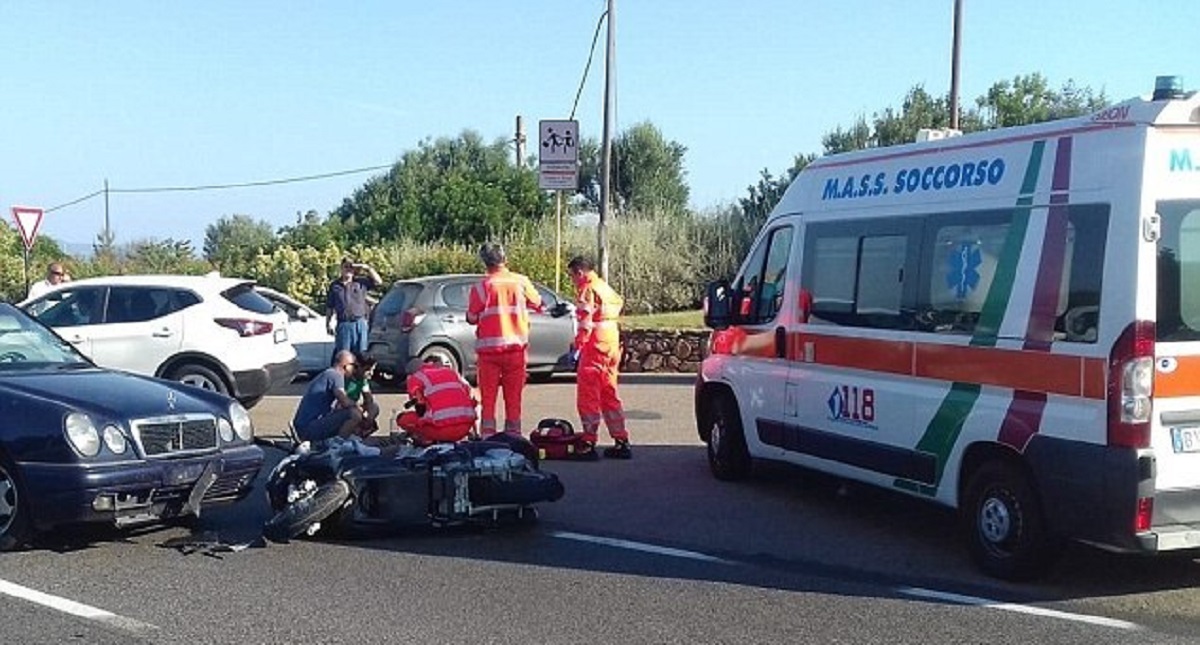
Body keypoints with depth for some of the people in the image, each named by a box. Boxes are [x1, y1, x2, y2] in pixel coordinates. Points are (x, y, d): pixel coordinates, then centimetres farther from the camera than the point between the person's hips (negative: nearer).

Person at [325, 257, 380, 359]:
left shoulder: (361, 282, 8)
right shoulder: (335, 286, 10)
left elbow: (378, 281, 0)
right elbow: (329, 307, 11)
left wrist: (367, 268, -6)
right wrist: (328, 323, 5)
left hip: (360, 323, 0)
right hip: (343, 324, 0)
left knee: (360, 354, 4)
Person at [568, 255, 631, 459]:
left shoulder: (587, 290, -9)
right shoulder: (606, 288, 19)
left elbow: (585, 321, -17)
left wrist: (578, 346, -17)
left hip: (595, 347, -9)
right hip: (612, 345, 9)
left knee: (588, 396, -4)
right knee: (610, 396, 14)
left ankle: (589, 441, -5)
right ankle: (621, 442, 15)